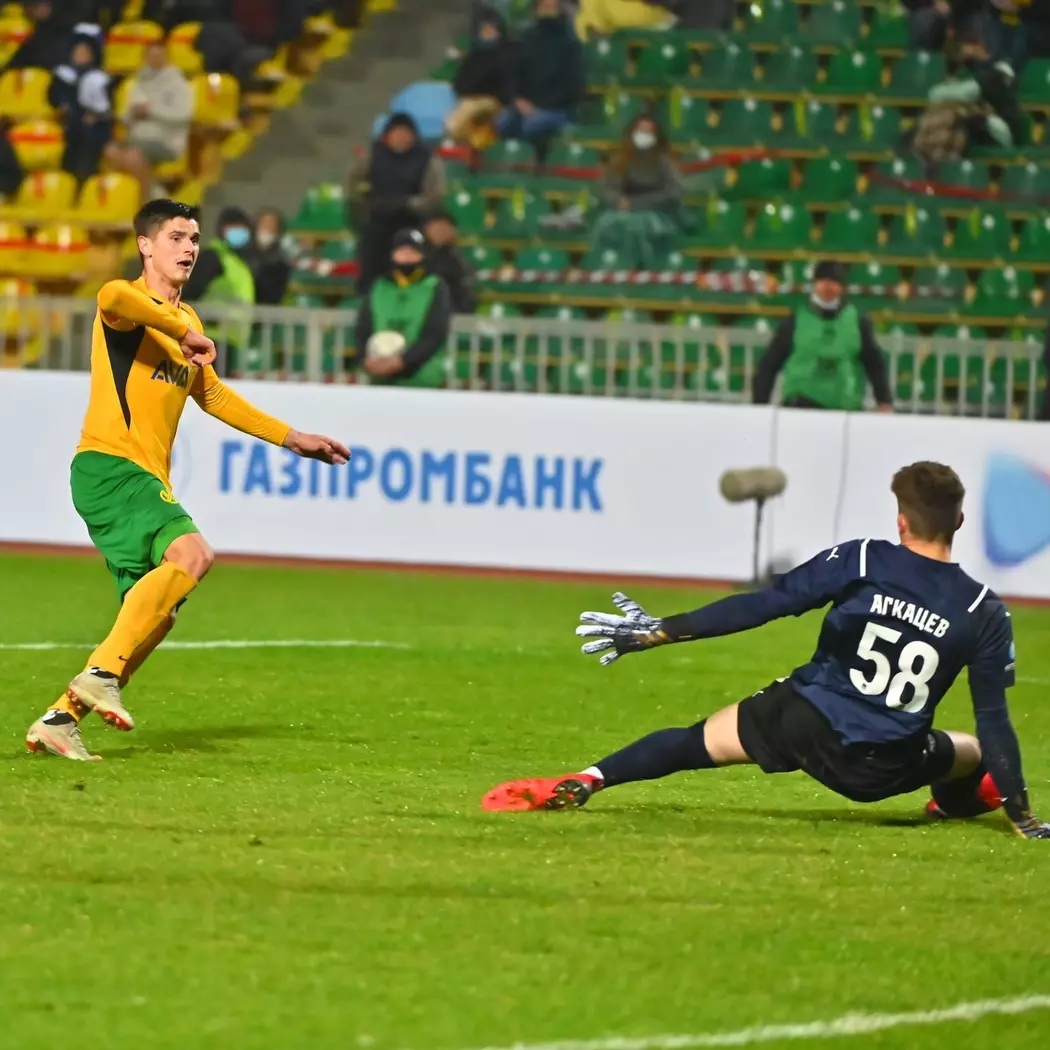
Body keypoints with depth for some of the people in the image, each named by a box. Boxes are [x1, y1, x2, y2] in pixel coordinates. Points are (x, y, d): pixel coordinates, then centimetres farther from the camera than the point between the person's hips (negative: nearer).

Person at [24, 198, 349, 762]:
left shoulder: (186, 320, 24)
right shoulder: (129, 302, -5)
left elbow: (213, 395, 35)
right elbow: (114, 298, -32)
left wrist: (292, 438, 32)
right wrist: (183, 331, -24)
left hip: (147, 480, 9)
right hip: (110, 465, -9)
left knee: (156, 616, 4)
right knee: (191, 552, -29)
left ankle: (61, 717, 7)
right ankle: (102, 672, -29)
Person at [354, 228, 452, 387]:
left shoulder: (436, 289, 2)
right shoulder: (378, 288, 13)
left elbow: (436, 335, -8)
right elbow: (362, 332, 10)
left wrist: (400, 361, -19)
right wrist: (370, 359, -12)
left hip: (423, 381, -3)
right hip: (381, 383, 3)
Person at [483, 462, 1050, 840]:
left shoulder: (860, 562, -10)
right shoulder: (985, 613, -7)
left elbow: (764, 604, -12)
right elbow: (994, 719, -5)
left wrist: (659, 632, -8)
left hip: (802, 720, -1)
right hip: (882, 770, 1)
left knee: (695, 741, 13)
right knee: (978, 754, 28)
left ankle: (585, 782, -4)